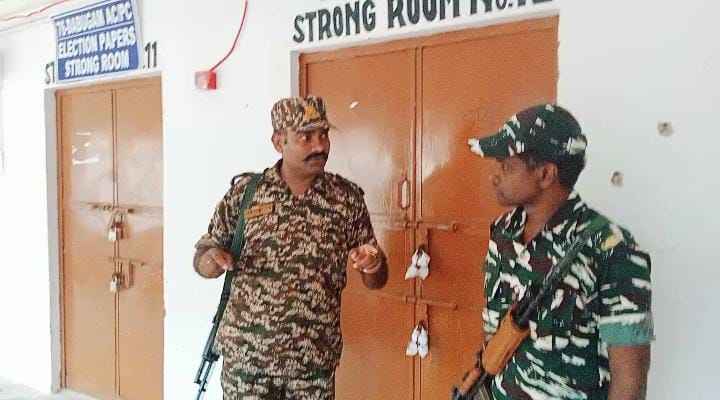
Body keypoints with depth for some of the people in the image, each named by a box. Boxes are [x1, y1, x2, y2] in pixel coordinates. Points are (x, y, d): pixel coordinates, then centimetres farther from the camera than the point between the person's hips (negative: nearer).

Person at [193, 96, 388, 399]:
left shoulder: (347, 198, -3)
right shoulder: (244, 192, -4)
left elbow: (377, 281, 3)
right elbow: (202, 258, 4)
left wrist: (372, 265, -20)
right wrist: (213, 260, -18)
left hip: (315, 360, 1)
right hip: (246, 355, 0)